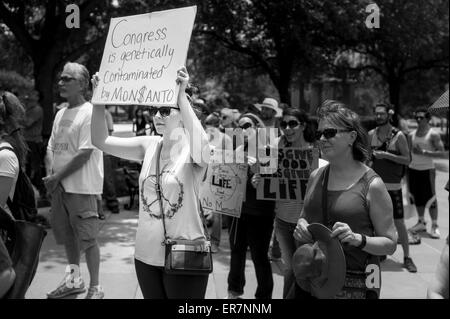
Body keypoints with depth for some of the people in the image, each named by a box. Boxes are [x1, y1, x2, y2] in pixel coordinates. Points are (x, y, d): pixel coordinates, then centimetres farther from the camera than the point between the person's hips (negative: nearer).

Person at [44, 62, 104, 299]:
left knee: (87, 237, -2)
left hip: (81, 186, -8)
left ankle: (95, 288, 10)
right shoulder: (61, 113, 13)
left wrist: (57, 177, -15)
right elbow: (51, 147, 14)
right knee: (66, 234, 17)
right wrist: (50, 175, -3)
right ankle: (74, 279, 34)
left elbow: (84, 154, -18)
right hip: (59, 186, 8)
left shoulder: (90, 113, -12)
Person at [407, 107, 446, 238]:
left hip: (427, 170, -5)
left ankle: (434, 226, 3)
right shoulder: (411, 135, 8)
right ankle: (421, 222, 22)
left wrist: (424, 152, -20)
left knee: (430, 197, -4)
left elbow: (442, 153, -13)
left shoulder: (433, 135, -7)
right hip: (413, 169, 5)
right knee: (417, 197, 10)